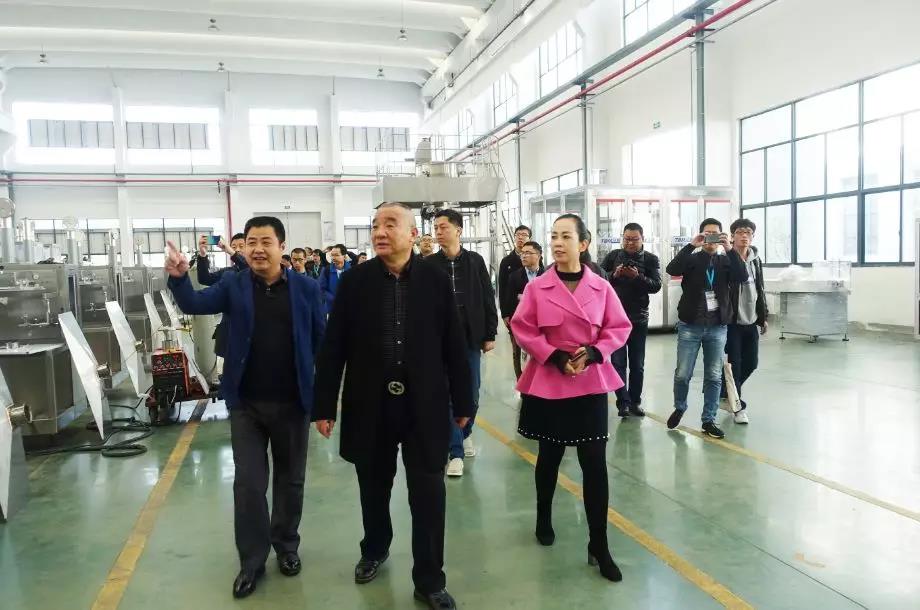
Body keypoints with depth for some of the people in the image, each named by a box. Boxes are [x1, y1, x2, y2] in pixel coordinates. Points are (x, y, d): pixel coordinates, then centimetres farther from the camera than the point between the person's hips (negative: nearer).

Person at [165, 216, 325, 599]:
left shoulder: (306, 289, -4)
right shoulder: (233, 286, 0)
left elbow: (321, 342, -2)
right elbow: (196, 304, -12)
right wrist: (178, 278, -33)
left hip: (293, 402, 0)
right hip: (246, 404, 1)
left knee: (290, 480, 15)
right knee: (248, 483, 7)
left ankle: (286, 546, 35)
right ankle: (252, 559, 23)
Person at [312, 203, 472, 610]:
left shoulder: (436, 279, -3)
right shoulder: (354, 281, -2)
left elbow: (454, 345, 0)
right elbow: (333, 347, -1)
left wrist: (462, 402, 2)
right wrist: (324, 405, -2)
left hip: (424, 404, -1)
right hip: (370, 404, 1)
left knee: (428, 493, 5)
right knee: (374, 486, 18)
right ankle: (375, 550, 45)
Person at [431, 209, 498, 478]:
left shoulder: (475, 261, 0)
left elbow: (488, 300, 3)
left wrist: (490, 334, 0)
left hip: (471, 337, 1)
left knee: (472, 394, 11)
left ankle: (466, 433, 38)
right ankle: (456, 453, 8)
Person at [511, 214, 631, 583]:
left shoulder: (601, 287, -2)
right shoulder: (537, 287, -4)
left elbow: (619, 328, 2)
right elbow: (522, 329, -4)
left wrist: (593, 353, -14)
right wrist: (554, 357, -15)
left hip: (591, 383, 0)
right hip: (548, 382, 0)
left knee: (595, 463, -1)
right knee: (549, 456, 15)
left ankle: (599, 546, 10)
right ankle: (544, 519, 39)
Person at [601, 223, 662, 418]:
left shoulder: (651, 259, 1)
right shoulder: (613, 256, 3)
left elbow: (656, 285, -10)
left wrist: (638, 277, -26)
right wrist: (613, 275, -20)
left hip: (638, 318, 0)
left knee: (637, 364, 8)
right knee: (618, 362, -1)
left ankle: (635, 401, 18)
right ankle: (623, 402, 4)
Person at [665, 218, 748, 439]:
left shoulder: (726, 261, 8)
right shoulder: (692, 258, 2)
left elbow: (742, 277, -11)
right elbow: (672, 269, -18)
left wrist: (730, 249, -19)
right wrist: (691, 245, -22)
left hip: (718, 327, 2)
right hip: (690, 325, -2)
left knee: (714, 377, 5)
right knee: (682, 374, 2)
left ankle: (709, 420, 16)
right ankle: (679, 408, 28)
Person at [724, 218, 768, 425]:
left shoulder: (756, 260, 11)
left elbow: (760, 290, 16)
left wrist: (763, 317, 15)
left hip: (751, 321, 6)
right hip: (732, 320, -6)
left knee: (751, 363, 10)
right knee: (735, 364, -2)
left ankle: (726, 391, 32)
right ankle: (738, 406, 10)